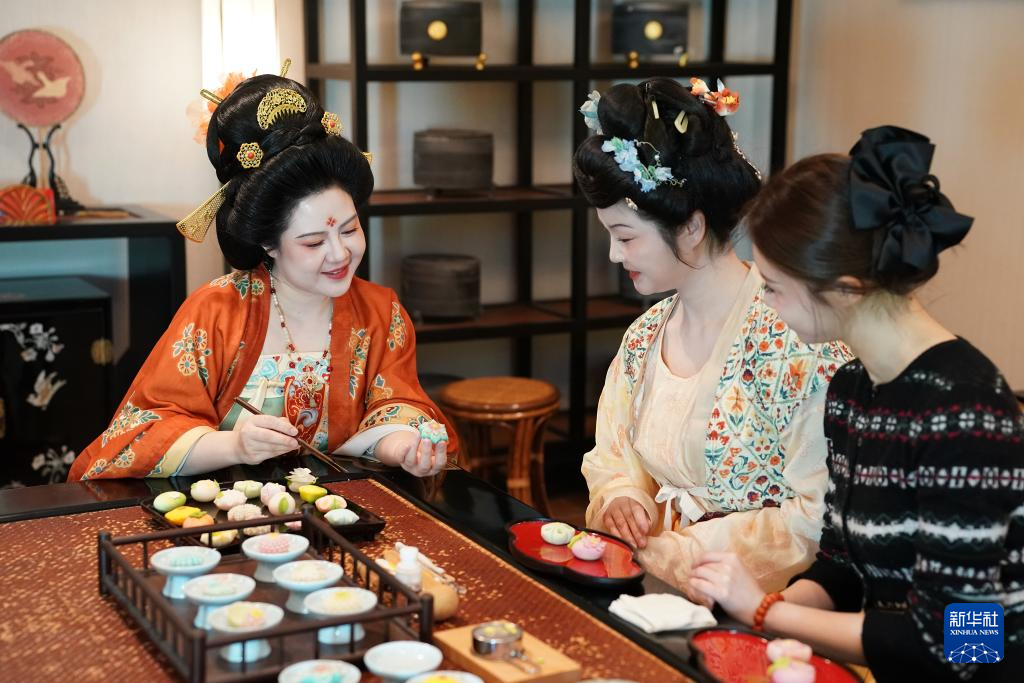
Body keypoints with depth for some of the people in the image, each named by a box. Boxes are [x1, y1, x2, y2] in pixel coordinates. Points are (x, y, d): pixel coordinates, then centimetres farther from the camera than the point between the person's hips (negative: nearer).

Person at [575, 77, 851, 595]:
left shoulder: (793, 337, -16)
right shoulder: (645, 336, 8)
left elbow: (821, 517, -16)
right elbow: (613, 457, 19)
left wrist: (680, 551, -16)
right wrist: (621, 501, -4)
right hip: (658, 589, 7)